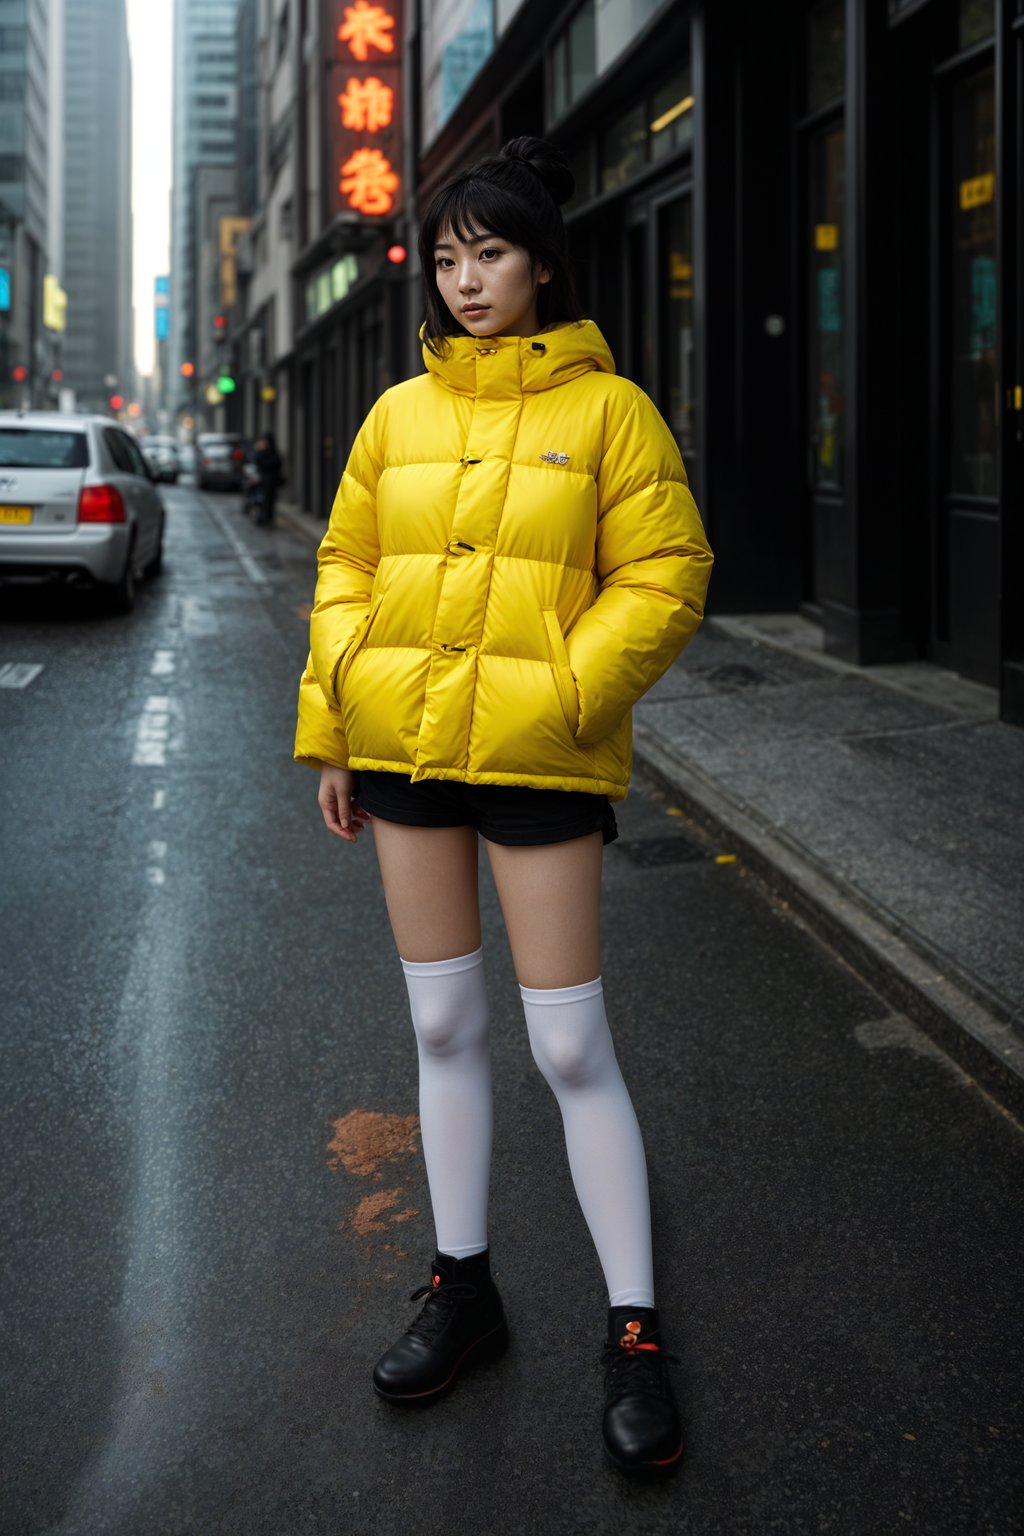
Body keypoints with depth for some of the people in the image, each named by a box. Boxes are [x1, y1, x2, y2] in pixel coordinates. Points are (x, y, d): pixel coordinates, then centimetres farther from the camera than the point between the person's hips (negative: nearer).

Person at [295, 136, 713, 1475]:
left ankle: (634, 1332, 10)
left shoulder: (607, 408, -3)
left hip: (539, 760, -4)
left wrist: (564, 695, -17)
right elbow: (347, 566, 13)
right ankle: (464, 1287, 28)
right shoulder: (401, 413, 9)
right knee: (444, 1024, 13)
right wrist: (330, 727, 7)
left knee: (571, 1047, -3)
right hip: (402, 751, 5)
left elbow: (665, 575, -6)